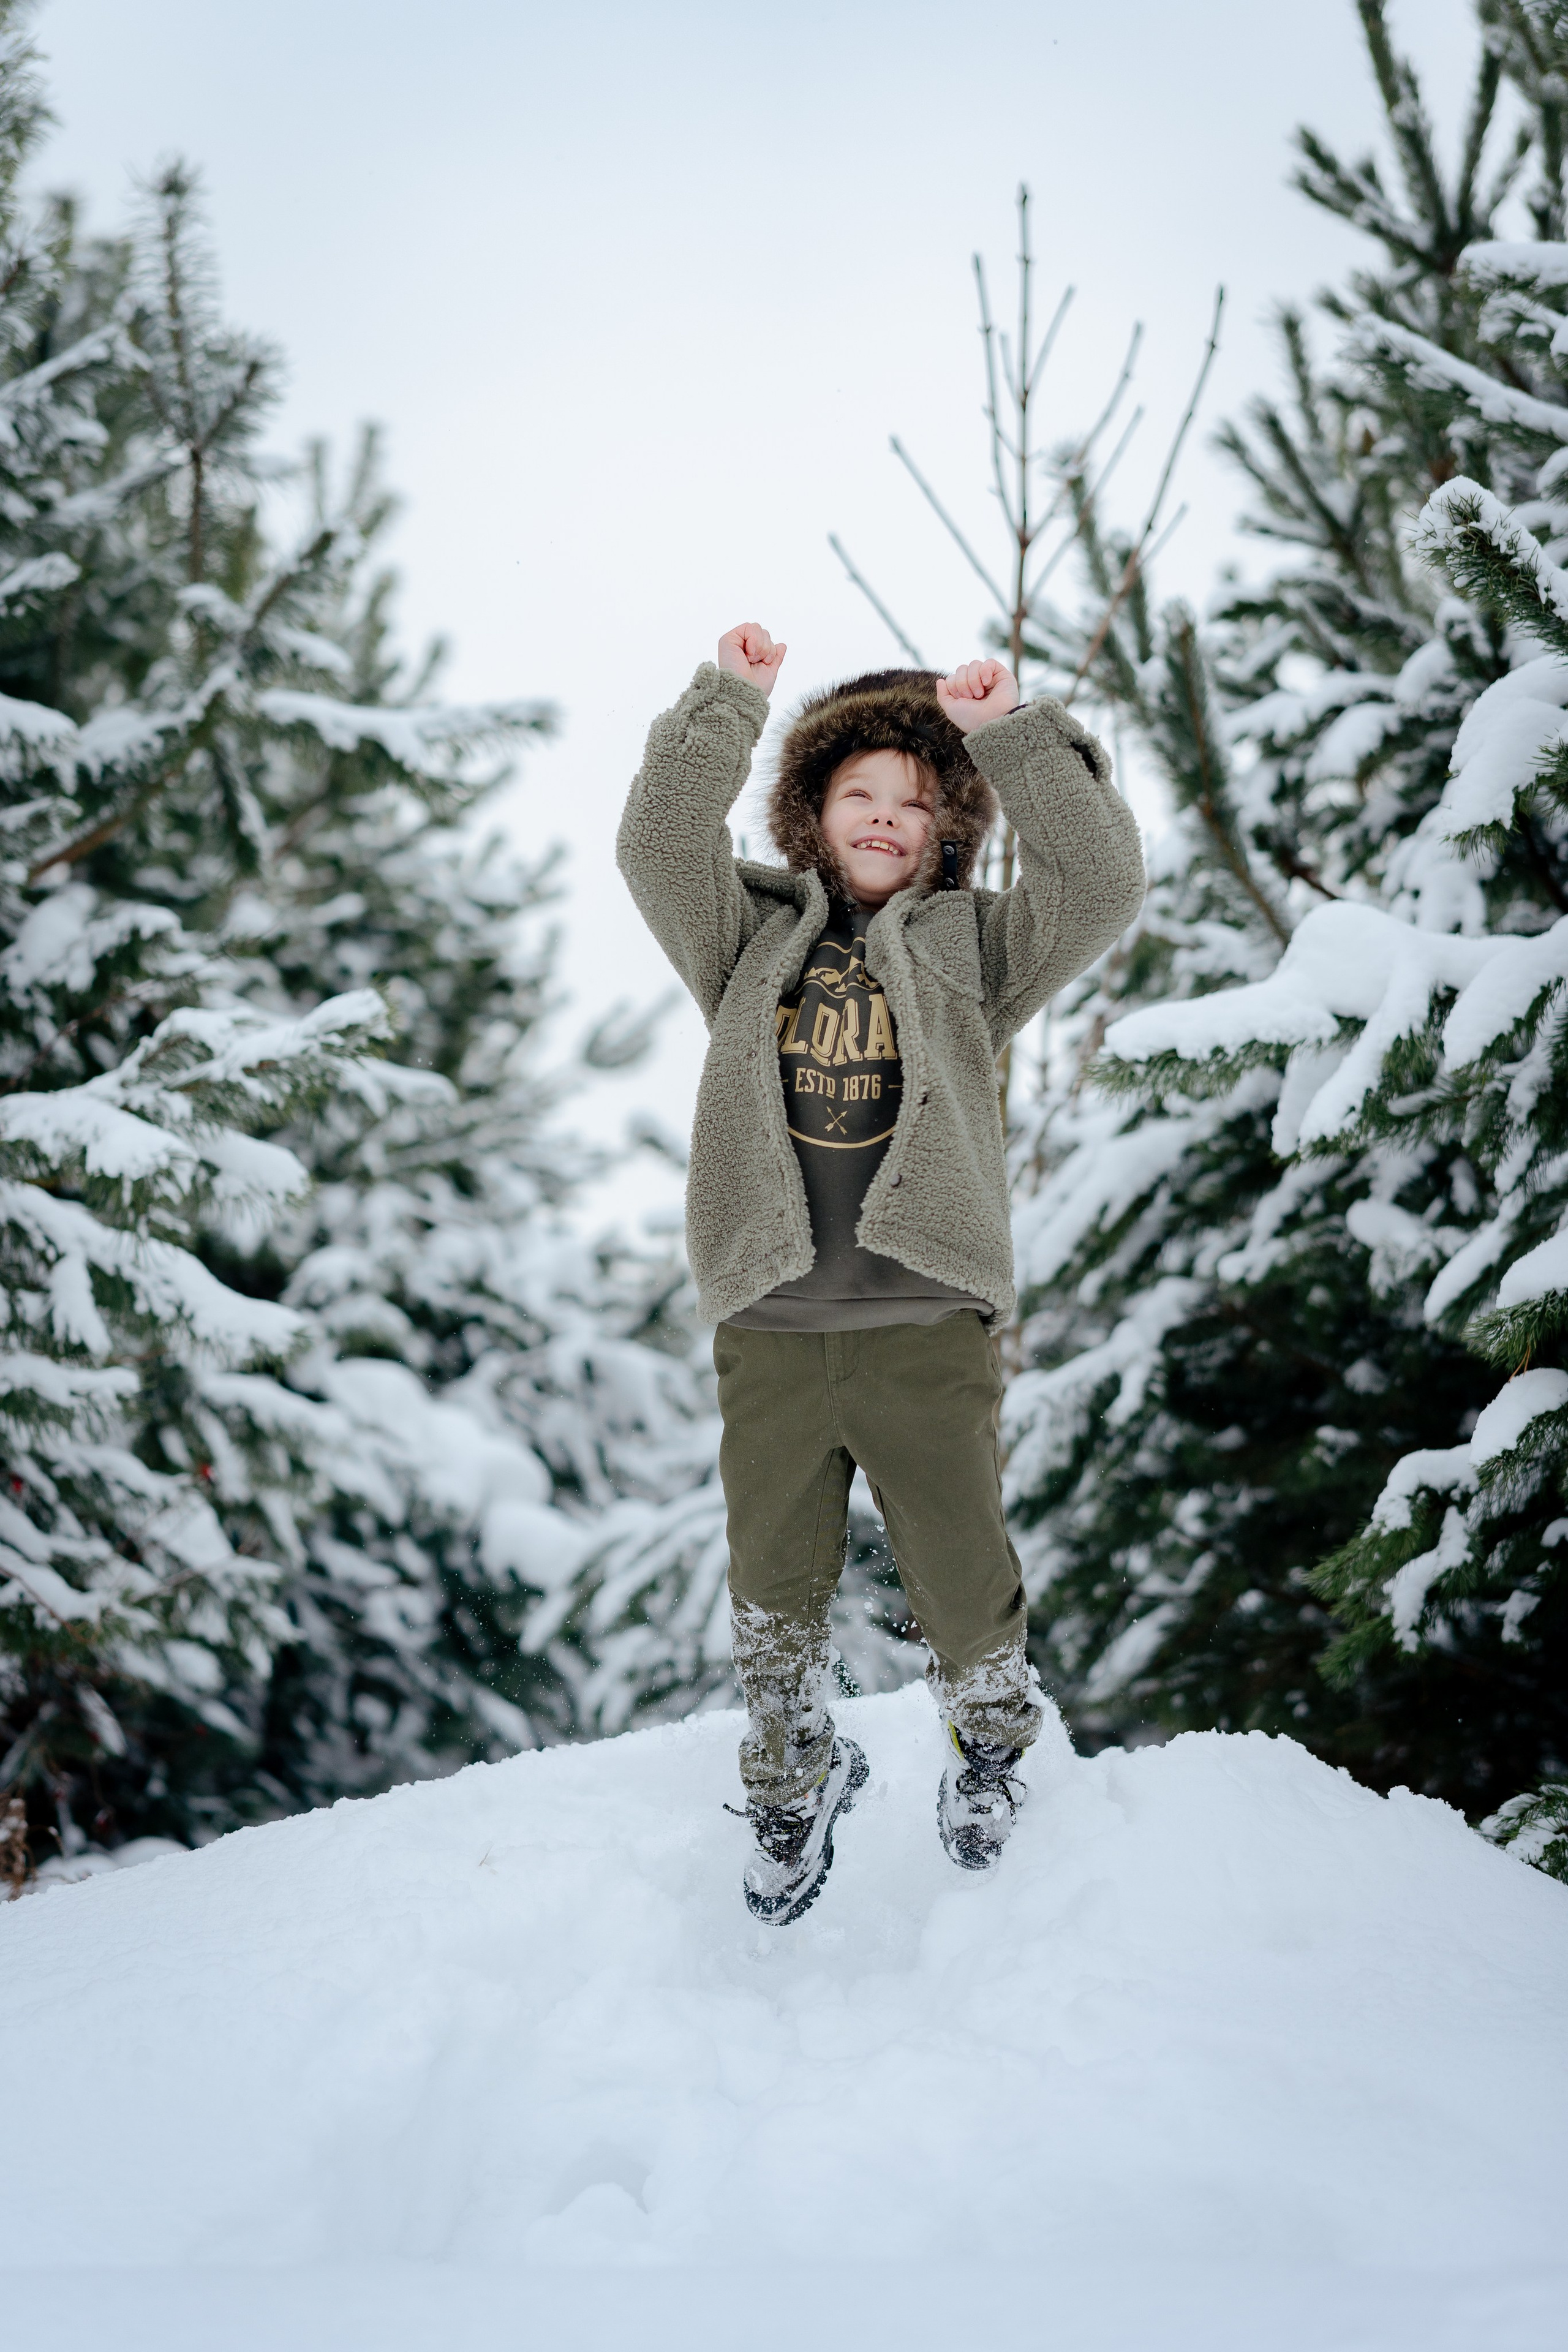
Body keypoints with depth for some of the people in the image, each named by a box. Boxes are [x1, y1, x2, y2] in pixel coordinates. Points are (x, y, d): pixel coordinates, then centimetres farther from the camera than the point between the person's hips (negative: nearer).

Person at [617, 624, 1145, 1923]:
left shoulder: (969, 947, 9)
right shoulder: (753, 938, 12)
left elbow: (1103, 881, -6)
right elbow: (659, 847, -4)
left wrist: (1012, 733, -11)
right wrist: (728, 699, -9)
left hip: (929, 1328, -1)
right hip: (769, 1330, 1)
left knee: (962, 1579, 6)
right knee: (775, 1585, 11)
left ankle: (993, 1742, 37)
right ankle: (798, 1776, 37)